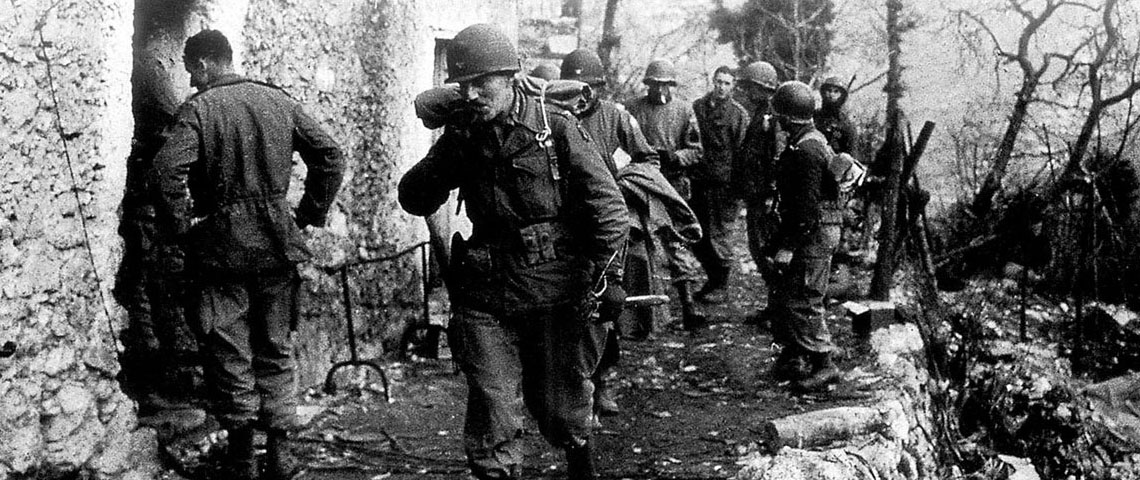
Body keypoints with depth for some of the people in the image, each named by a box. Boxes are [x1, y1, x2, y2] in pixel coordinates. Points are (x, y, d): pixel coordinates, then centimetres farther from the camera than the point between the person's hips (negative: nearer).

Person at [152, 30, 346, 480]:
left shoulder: (198, 108, -7)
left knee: (229, 351, 7)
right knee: (275, 347, 13)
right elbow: (330, 156, 4)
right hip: (276, 242, 4)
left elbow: (168, 170, -21)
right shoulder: (280, 102, 6)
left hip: (221, 245, -4)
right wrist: (308, 213, 8)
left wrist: (180, 227, -9)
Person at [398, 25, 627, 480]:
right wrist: (443, 159, -13)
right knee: (491, 412, -2)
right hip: (486, 298, 2)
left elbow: (607, 204, -7)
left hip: (557, 292, -2)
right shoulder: (462, 137, 4)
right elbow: (413, 201, 4)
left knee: (561, 407, 13)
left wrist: (601, 274, -12)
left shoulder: (557, 127, -7)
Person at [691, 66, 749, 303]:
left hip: (724, 183, -4)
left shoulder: (739, 114, -1)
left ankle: (721, 286, 11)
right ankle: (712, 278, 26)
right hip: (698, 180, 4)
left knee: (719, 236, -2)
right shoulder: (697, 107, 9)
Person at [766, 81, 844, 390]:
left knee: (800, 301, -8)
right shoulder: (810, 141, 15)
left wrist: (789, 245, -23)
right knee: (780, 296, 14)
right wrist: (781, 238, 23)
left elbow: (807, 205, -24)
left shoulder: (806, 150, -19)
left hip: (814, 234, -11)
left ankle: (824, 365, -1)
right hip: (815, 233, 11)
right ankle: (790, 359, 23)